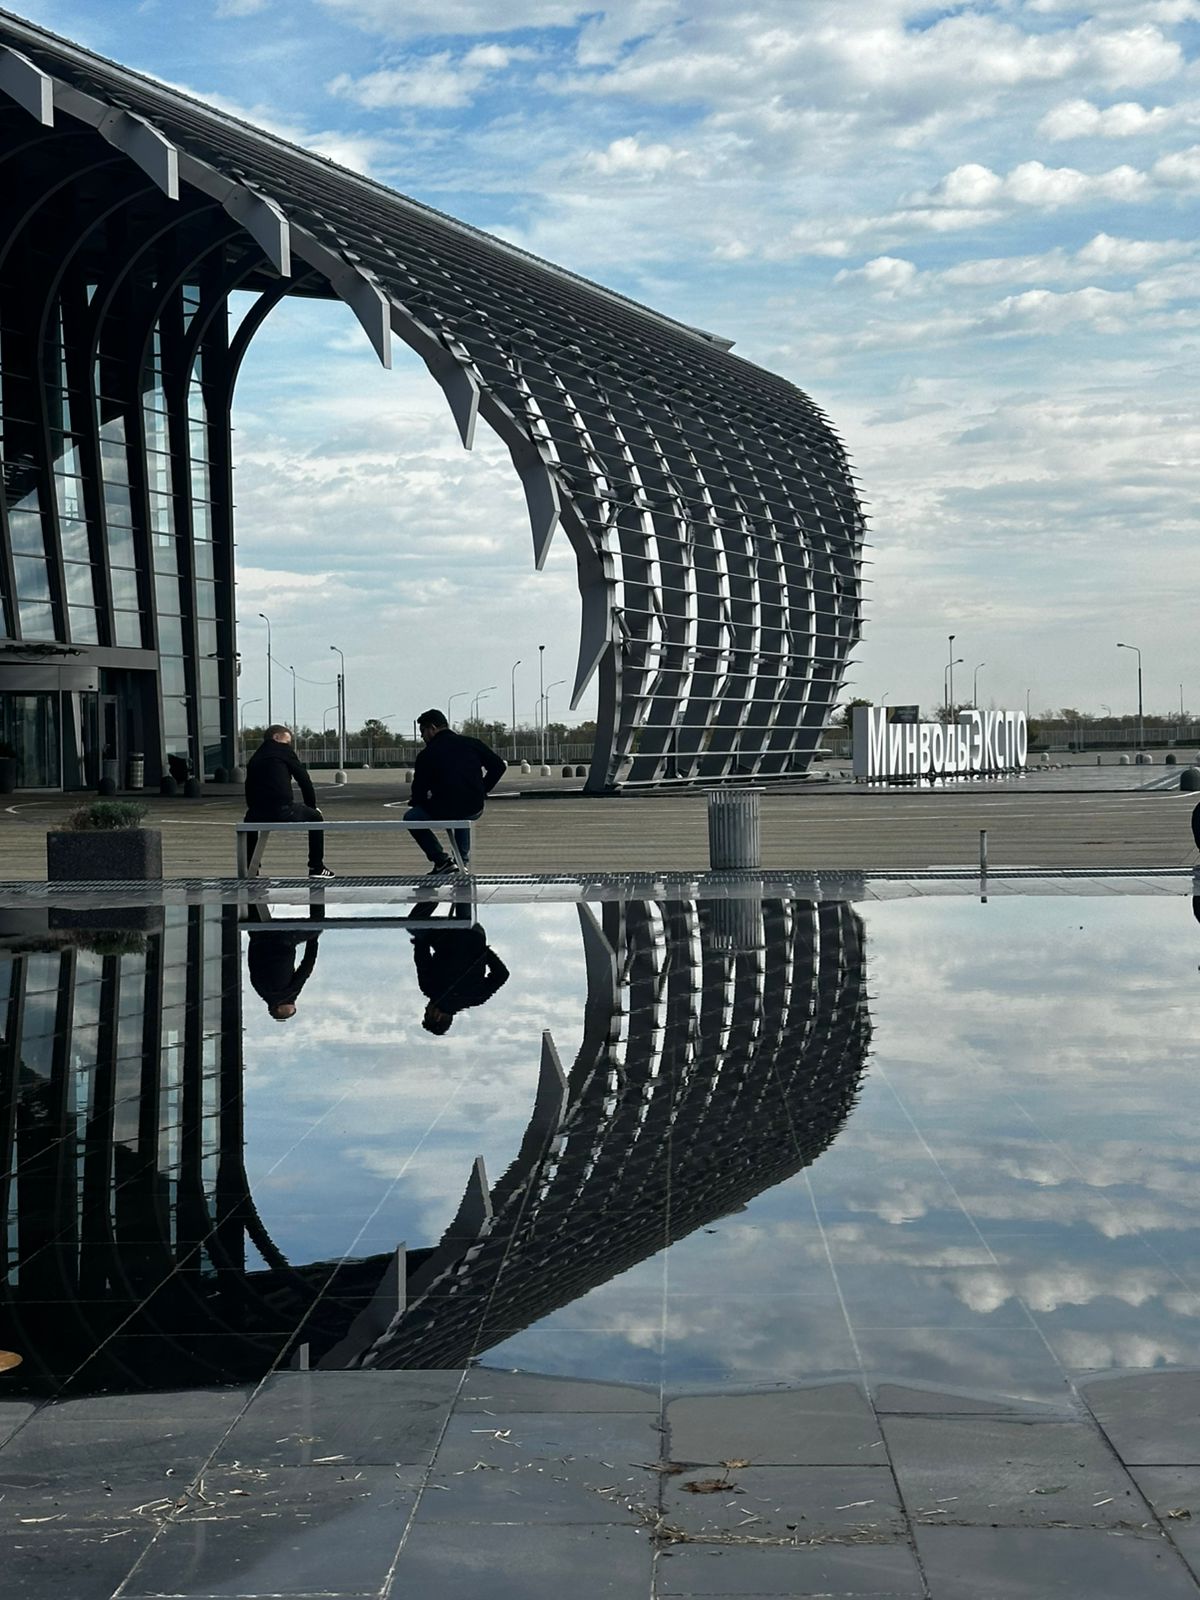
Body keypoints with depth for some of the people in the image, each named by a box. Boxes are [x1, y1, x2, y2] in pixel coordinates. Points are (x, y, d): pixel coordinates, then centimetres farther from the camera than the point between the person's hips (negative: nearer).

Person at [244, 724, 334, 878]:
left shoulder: (253, 759, 23)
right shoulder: (284, 750, 9)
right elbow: (304, 780, 8)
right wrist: (312, 806, 20)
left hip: (258, 816, 5)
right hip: (283, 812, -5)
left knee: (250, 822, 40)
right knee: (315, 817, 22)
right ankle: (316, 868, 21)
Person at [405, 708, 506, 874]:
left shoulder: (427, 755, -5)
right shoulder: (472, 743, 6)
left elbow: (419, 793, -3)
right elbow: (499, 765, 7)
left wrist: (414, 800, 21)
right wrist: (483, 790, 16)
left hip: (443, 811, -5)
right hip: (475, 810, 5)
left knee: (411, 817, 21)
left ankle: (441, 860, 9)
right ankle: (463, 859, 33)